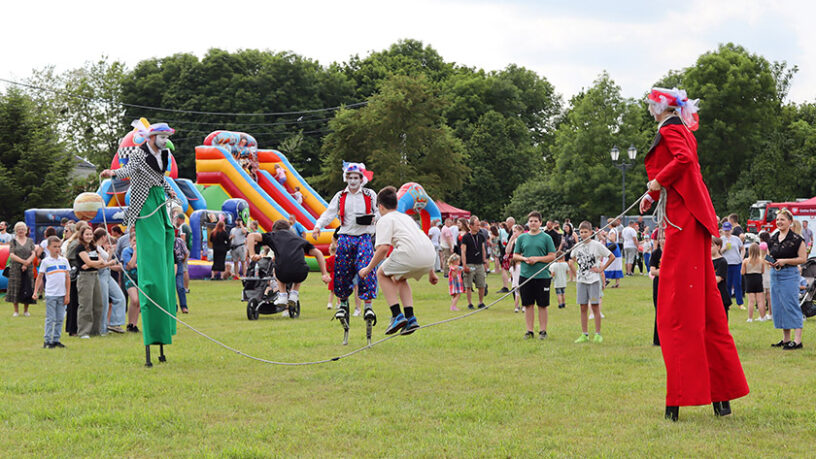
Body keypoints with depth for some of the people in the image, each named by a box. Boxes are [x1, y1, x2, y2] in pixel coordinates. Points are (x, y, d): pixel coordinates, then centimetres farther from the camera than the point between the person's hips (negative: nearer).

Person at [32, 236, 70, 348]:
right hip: (50, 294, -3)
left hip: (62, 294, 3)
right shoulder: (45, 262, 0)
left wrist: (67, 295, 6)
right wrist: (35, 292, -3)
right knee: (50, 318, -3)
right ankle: (47, 340, 2)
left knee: (60, 319, 5)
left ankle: (56, 340, 12)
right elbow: (40, 277, 5)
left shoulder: (64, 261, 8)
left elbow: (67, 278, 10)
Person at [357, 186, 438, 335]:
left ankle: (397, 316, 6)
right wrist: (431, 272, 41)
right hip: (430, 255, 7)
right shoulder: (406, 217, 35)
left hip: (411, 253, -7)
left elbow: (383, 248, -4)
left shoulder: (385, 219, 11)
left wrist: (368, 269, 5)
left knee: (382, 273, 18)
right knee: (399, 278, 30)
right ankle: (410, 319, 17)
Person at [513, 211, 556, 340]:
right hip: (525, 276, 3)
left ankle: (542, 331, 9)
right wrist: (524, 259, -9)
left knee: (542, 305, 2)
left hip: (542, 276, -3)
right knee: (528, 305, 6)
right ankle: (529, 330, 13)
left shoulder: (546, 238, 1)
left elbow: (552, 256, -3)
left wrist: (537, 259, -14)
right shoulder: (522, 238, 9)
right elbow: (515, 256, 12)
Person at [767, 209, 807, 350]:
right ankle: (785, 339, 16)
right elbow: (769, 255, 23)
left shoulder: (796, 239, -8)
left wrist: (785, 261, -17)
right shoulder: (773, 238, 11)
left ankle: (798, 340, -9)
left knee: (791, 305, -10)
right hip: (775, 274, 7)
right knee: (778, 307, 8)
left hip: (789, 274, -7)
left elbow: (803, 258, -9)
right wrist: (769, 261, 0)